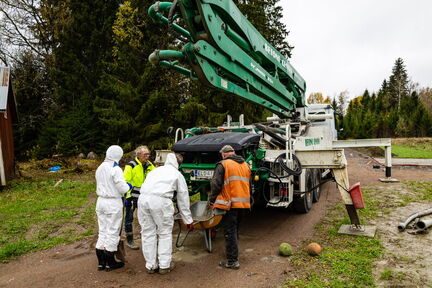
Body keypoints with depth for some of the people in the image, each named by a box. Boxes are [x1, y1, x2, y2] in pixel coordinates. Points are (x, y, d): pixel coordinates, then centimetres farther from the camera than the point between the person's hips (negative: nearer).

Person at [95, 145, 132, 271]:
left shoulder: (99, 168, 8)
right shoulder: (116, 169, -17)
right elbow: (123, 188, -18)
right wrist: (128, 186, 4)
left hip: (101, 201, 7)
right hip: (113, 204, -7)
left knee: (102, 231, 16)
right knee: (113, 232, 5)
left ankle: (101, 262, 23)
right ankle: (110, 263, 16)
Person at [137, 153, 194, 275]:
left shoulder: (156, 170, 31)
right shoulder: (177, 174, 18)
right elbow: (183, 199, 18)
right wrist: (188, 220, 25)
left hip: (143, 199, 5)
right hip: (161, 201, -4)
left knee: (148, 233, 15)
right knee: (165, 233, 13)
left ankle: (150, 266, 26)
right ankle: (164, 265, 21)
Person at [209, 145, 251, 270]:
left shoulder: (223, 165, -8)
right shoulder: (246, 165, 14)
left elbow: (216, 185, -12)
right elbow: (249, 184, 20)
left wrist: (212, 201, -4)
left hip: (229, 204, -7)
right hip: (243, 203, 7)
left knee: (229, 232, 1)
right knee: (235, 230, 22)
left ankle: (232, 261, 5)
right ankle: (233, 254, 35)